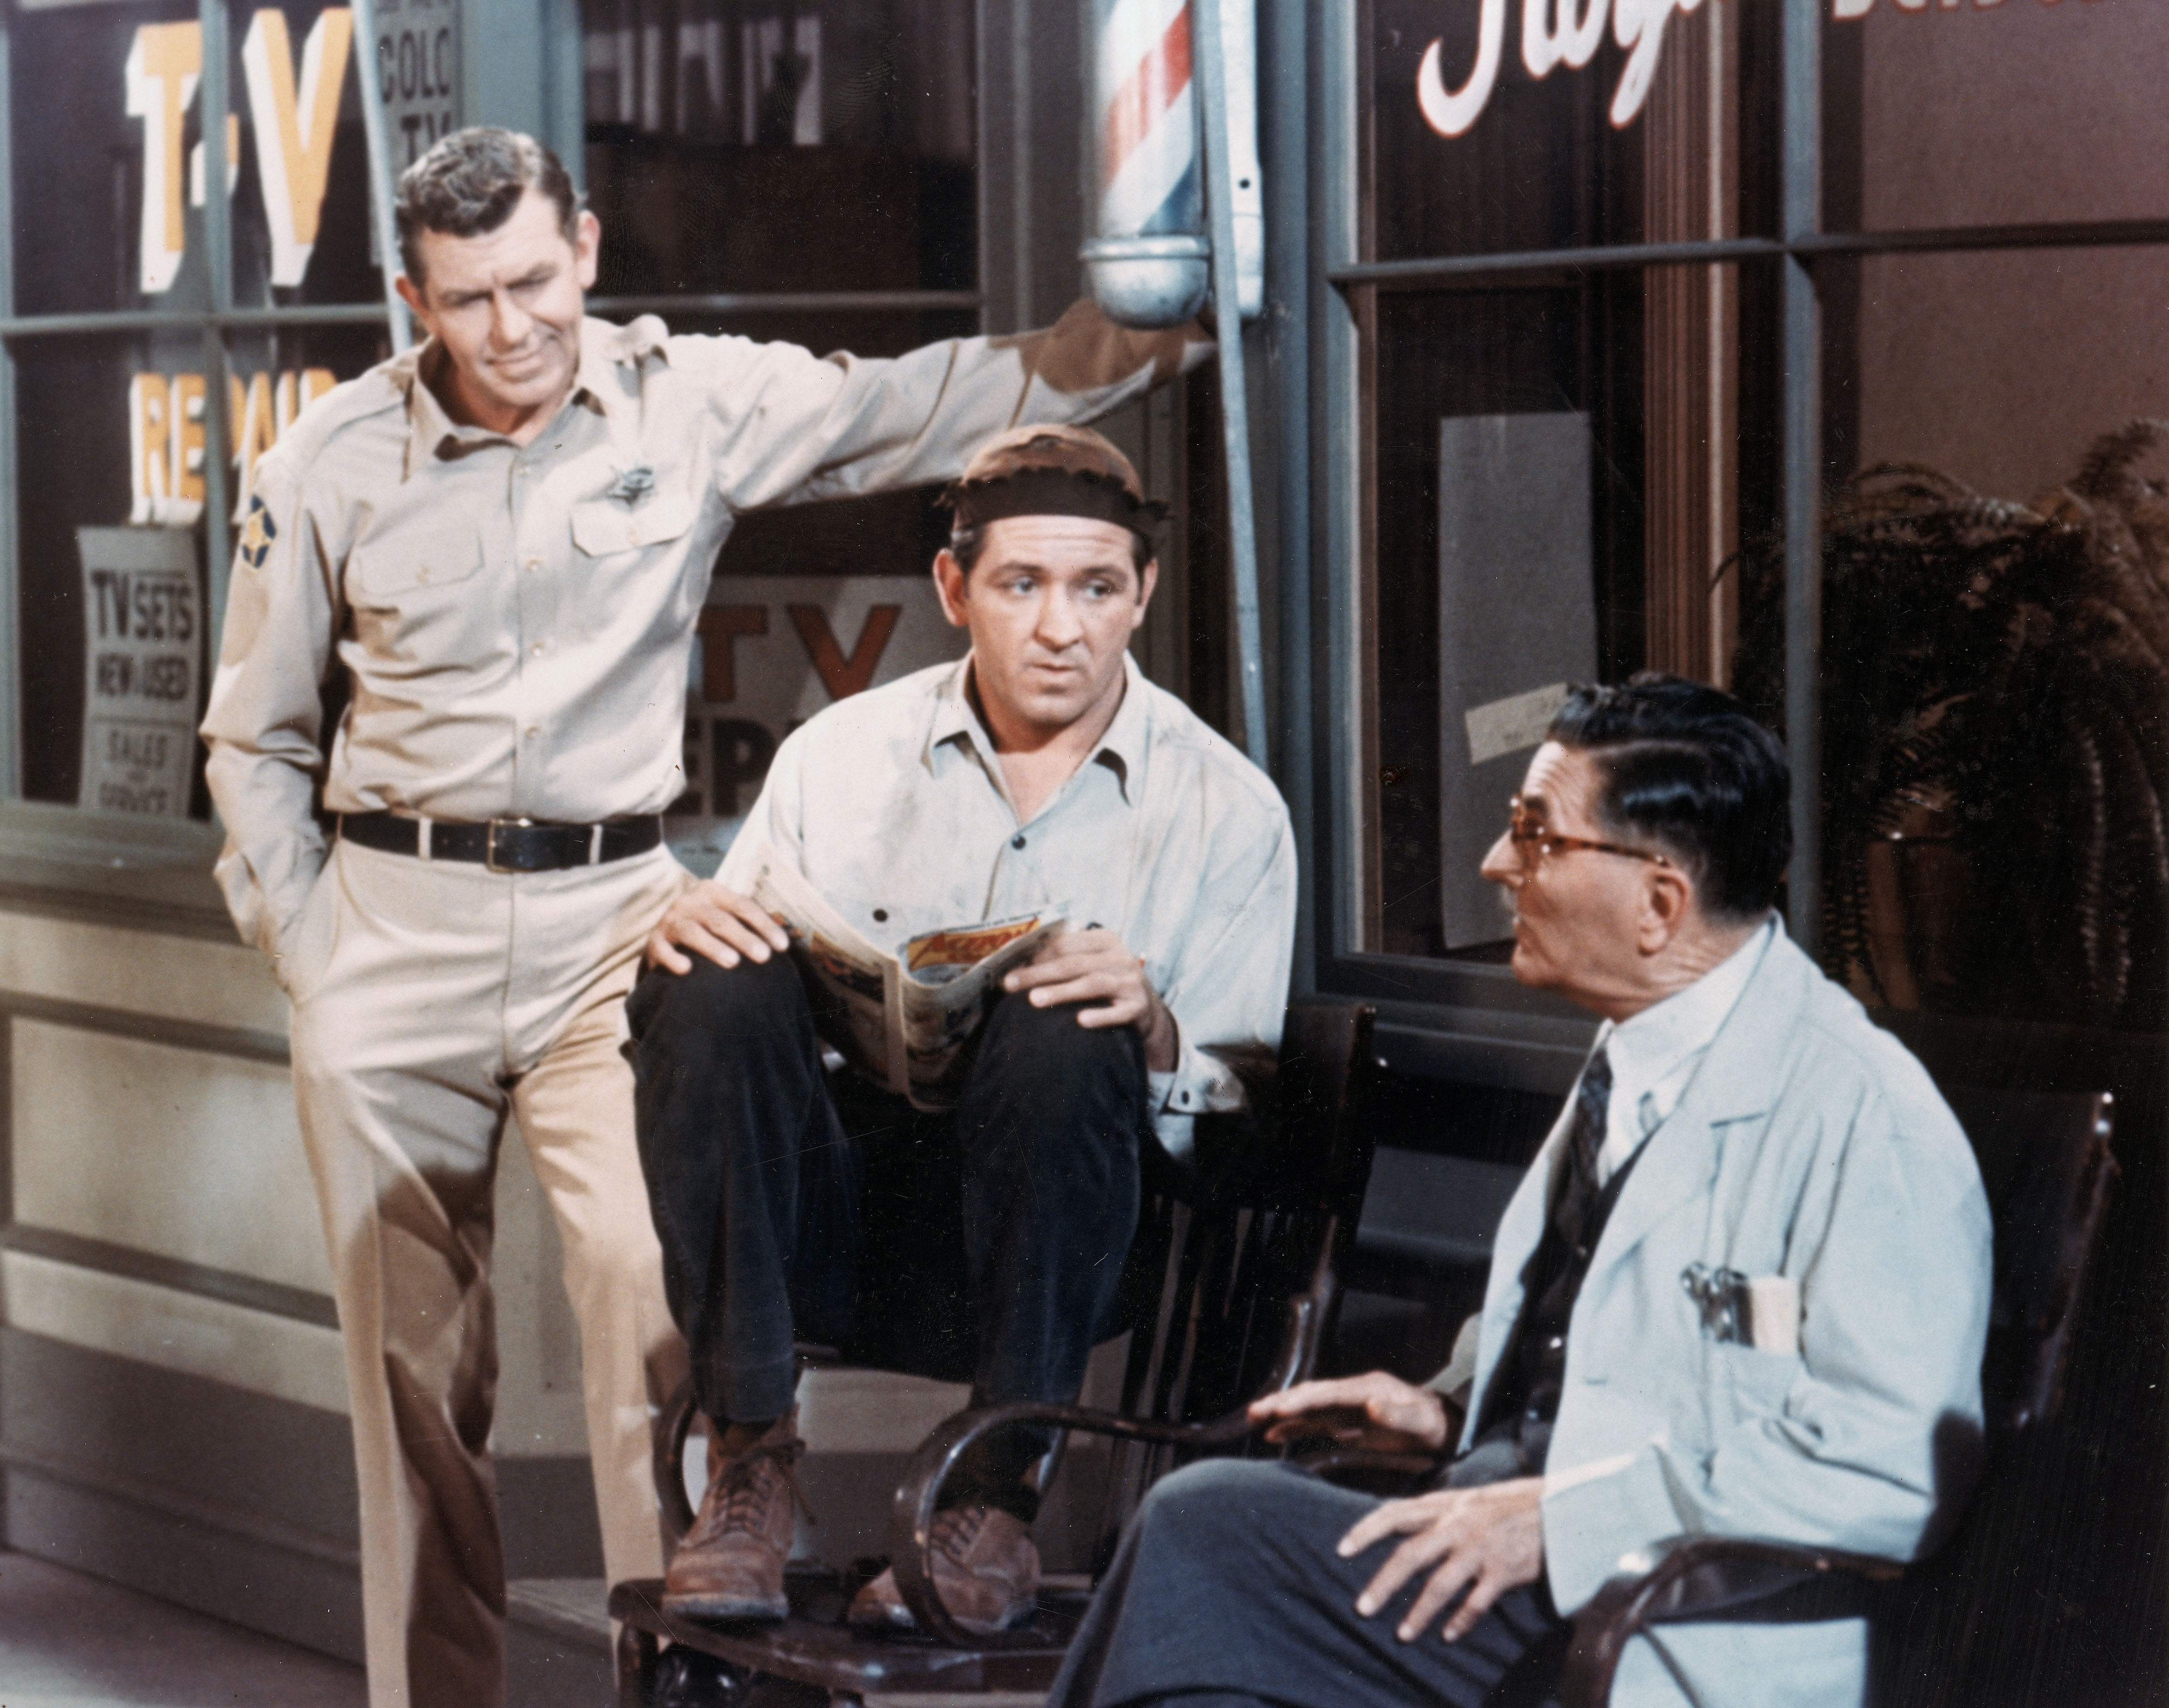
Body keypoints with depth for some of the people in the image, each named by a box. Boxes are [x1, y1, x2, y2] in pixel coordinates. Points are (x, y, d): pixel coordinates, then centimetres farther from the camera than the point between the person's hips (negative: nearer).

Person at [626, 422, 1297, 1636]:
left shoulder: (1227, 808, 5)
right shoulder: (840, 755, 10)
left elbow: (1236, 1126, 2)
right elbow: (736, 1016, 12)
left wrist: (1154, 1033, -20)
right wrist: (684, 935, -12)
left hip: (1035, 1249, -2)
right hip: (825, 1223, 2)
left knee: (1062, 1036, -32)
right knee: (721, 984, -25)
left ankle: (998, 1503, -21)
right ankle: (751, 1465, -20)